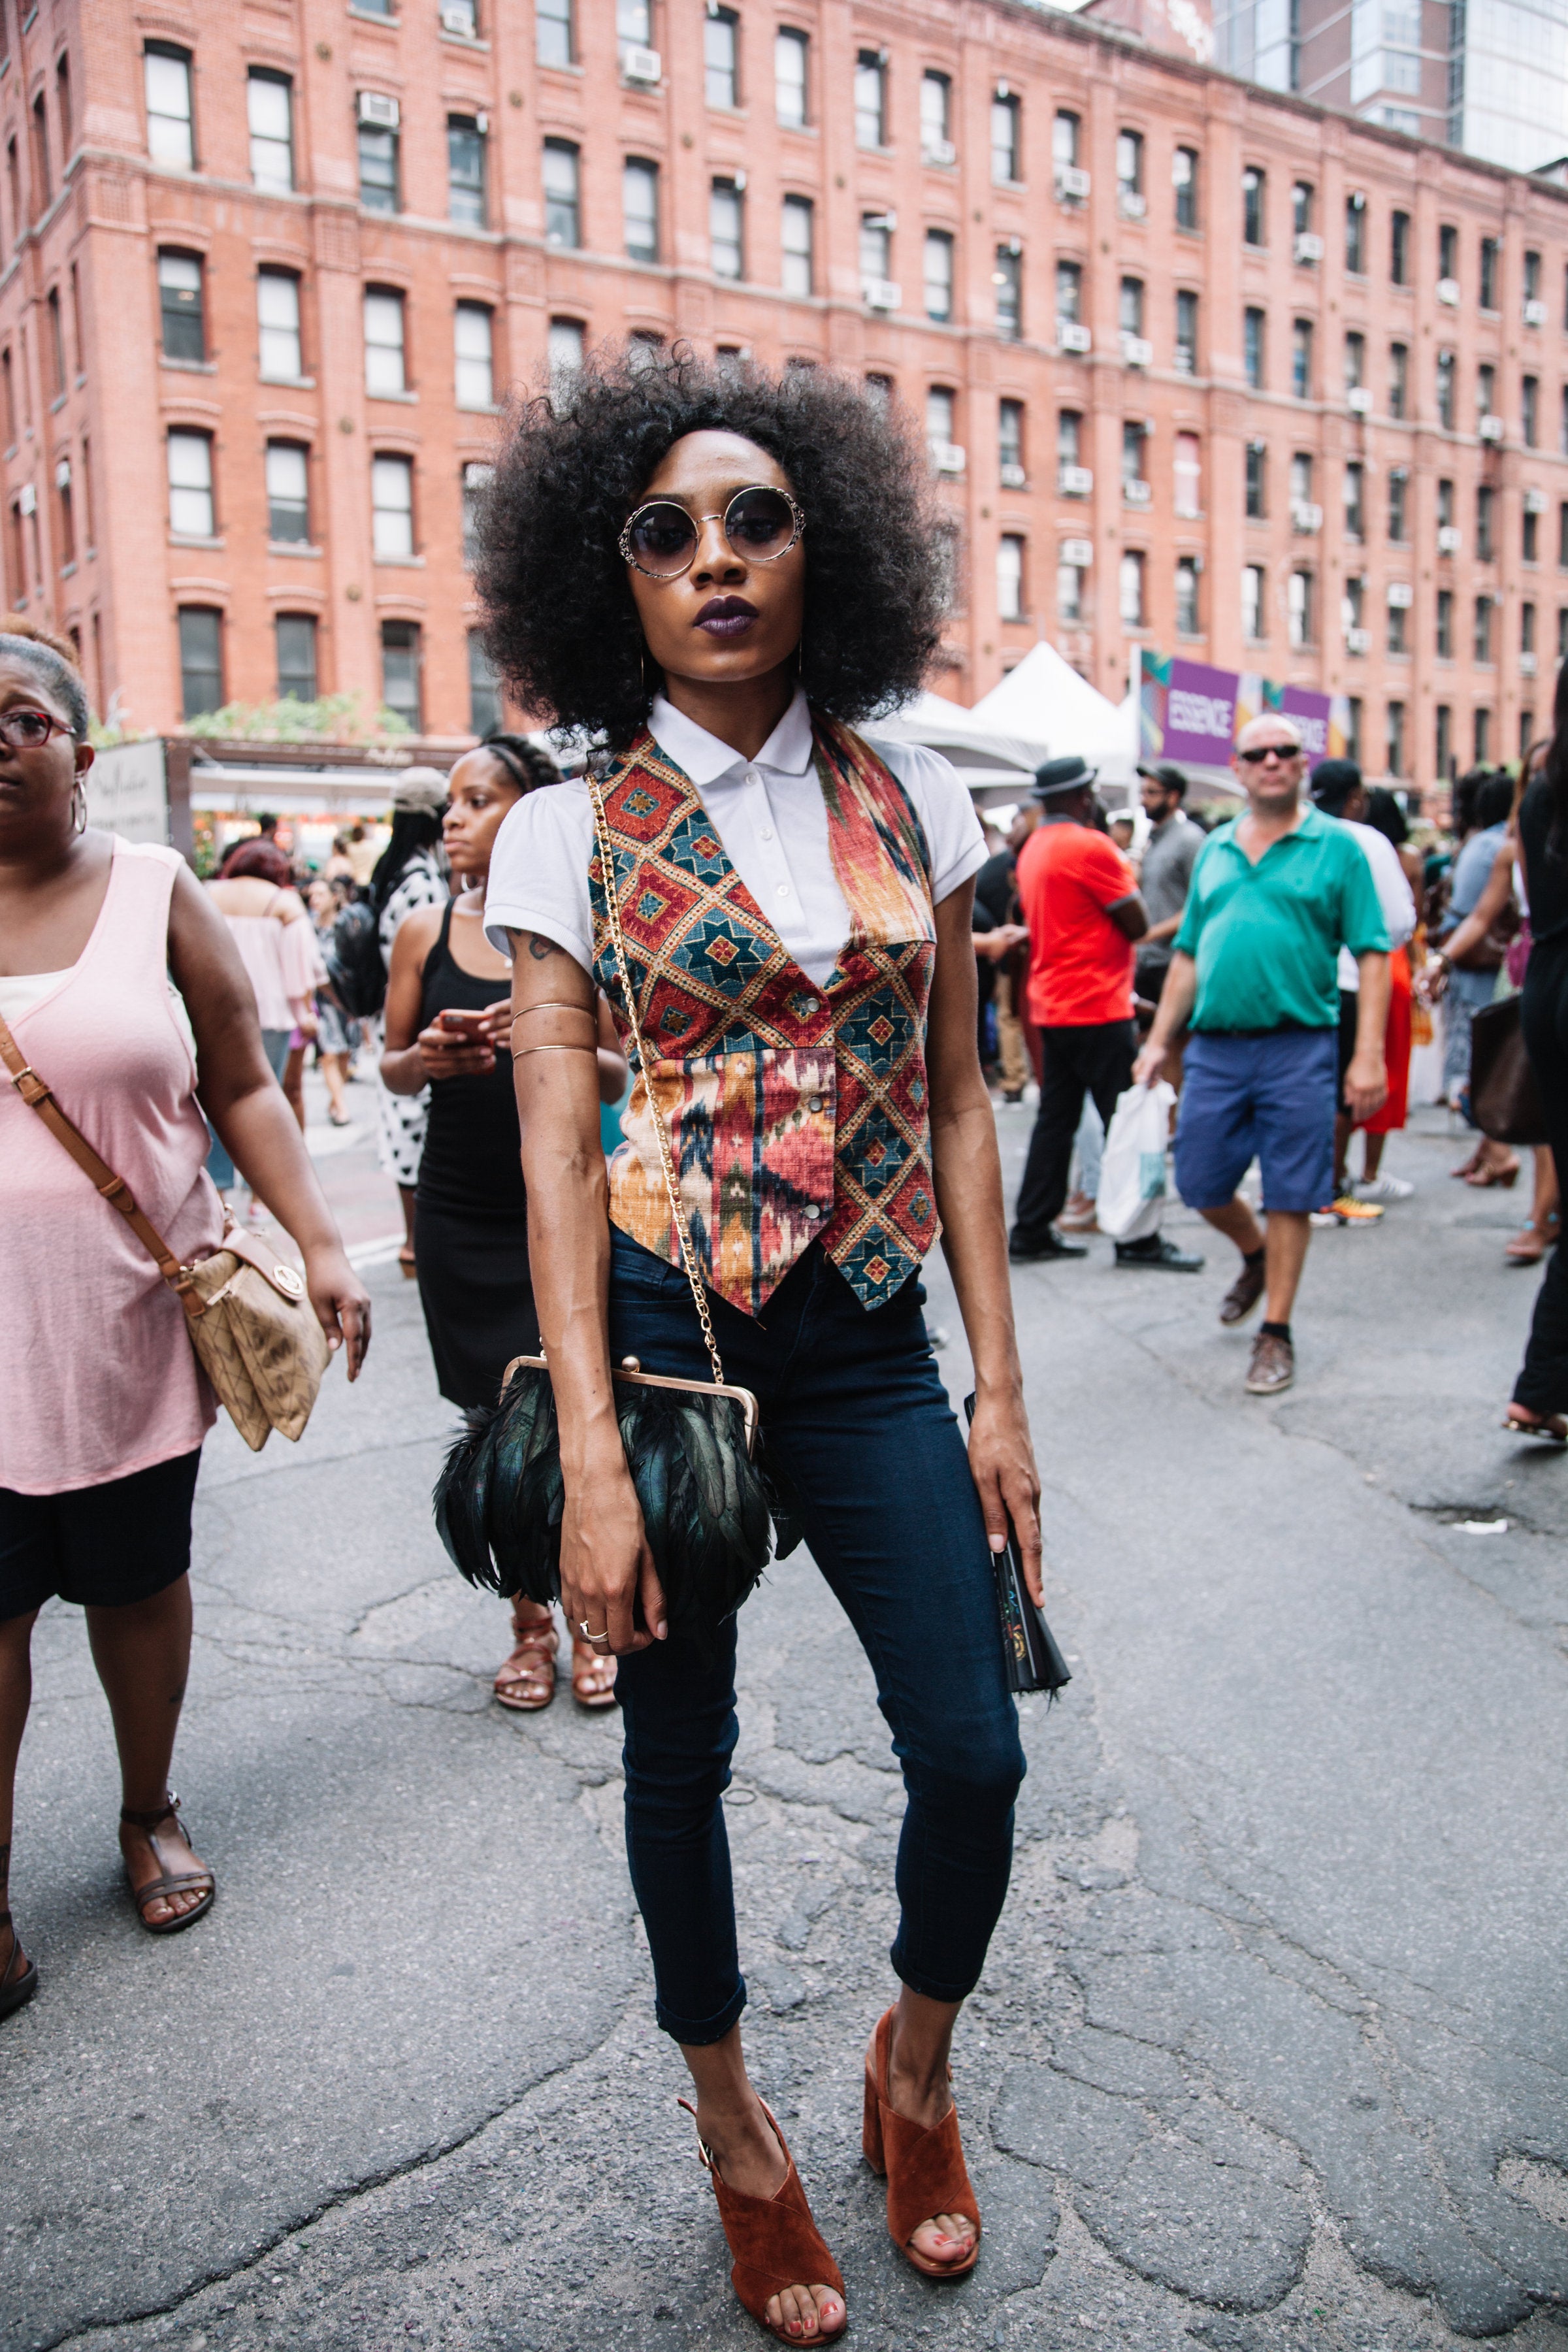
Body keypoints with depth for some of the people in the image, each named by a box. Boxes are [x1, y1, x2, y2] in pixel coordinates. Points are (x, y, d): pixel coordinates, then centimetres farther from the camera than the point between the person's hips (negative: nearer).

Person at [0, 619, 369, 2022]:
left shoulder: (153, 892, 3)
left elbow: (244, 1087, 3)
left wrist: (321, 1243, -6)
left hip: (134, 1325, 1)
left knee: (140, 1580, 13)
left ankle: (150, 1815, 36)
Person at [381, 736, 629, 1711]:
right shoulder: (426, 931, 3)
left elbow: (618, 1076, -1)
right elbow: (393, 1069, 10)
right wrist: (425, 1057, -13)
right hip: (461, 1217, 2)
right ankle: (530, 1622, 26)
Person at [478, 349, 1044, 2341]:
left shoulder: (915, 801, 4)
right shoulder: (569, 834, -4)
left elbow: (957, 1106, 5)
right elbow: (555, 1151, -8)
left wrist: (998, 1390, 2)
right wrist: (590, 1459, -14)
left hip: (866, 1340, 3)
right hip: (656, 1334, -2)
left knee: (973, 1751, 4)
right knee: (679, 1758, 12)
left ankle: (915, 2067, 37)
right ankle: (732, 2125, 40)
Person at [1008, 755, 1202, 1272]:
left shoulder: (1033, 849, 12)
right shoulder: (1090, 847, -14)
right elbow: (1137, 924, -11)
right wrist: (1126, 873, 5)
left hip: (1052, 1006, 9)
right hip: (1097, 1007, -9)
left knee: (1055, 1119, 11)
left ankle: (1031, 1232, 13)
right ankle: (1138, 1238, 3)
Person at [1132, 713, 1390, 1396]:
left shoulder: (1336, 847, 1)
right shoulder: (1214, 849, 13)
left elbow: (1372, 956, -4)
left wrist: (1368, 1055, -13)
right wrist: (1159, 1041, 10)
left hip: (1298, 1047, -4)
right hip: (1214, 1046, 4)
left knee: (1289, 1198, 2)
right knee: (1200, 1185, 9)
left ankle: (1275, 1334, 15)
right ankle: (1256, 1255, 40)